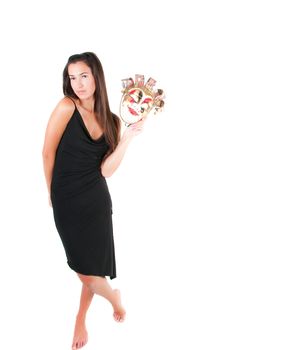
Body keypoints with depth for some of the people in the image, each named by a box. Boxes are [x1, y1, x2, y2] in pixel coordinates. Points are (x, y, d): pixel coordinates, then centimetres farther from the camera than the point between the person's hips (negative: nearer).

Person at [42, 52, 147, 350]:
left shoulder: (111, 122, 1)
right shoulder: (66, 107, -11)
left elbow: (106, 170, -8)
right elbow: (48, 152, -3)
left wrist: (129, 137, -14)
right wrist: (53, 191, 7)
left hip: (96, 201, 3)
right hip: (66, 202, -2)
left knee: (89, 269, 7)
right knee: (85, 268, 4)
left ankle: (81, 320, 37)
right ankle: (114, 296, 39)